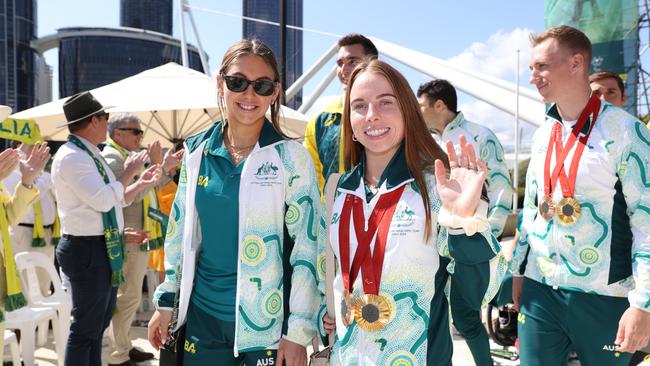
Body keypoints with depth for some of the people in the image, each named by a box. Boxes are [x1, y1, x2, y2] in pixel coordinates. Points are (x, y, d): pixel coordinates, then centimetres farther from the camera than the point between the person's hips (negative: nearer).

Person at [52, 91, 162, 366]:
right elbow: (103, 200, -26)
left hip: (106, 248, 10)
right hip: (87, 250, -10)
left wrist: (142, 183, 9)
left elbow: (116, 200, 19)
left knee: (99, 324, 20)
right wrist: (128, 173, -13)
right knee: (86, 328, -1)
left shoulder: (90, 155, 14)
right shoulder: (71, 156, -16)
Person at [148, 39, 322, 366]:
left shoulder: (291, 157, -10)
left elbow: (307, 247, -10)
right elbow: (179, 230, 10)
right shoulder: (197, 151, 1)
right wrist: (165, 303, 11)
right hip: (203, 314, 4)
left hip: (266, 320, -3)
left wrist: (297, 333, -11)